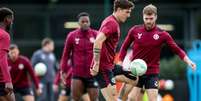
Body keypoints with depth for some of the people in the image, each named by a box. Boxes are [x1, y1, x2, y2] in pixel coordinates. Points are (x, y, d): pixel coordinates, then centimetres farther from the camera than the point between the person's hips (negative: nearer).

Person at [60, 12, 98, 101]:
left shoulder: (95, 35, 1)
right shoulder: (72, 36, 3)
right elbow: (66, 54, 9)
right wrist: (64, 71, 7)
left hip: (92, 74, 0)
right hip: (77, 74, 0)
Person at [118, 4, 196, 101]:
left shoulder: (162, 34, -5)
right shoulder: (134, 30, -2)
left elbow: (177, 50, -5)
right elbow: (124, 47, 9)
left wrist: (188, 61, -19)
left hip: (152, 72, -1)